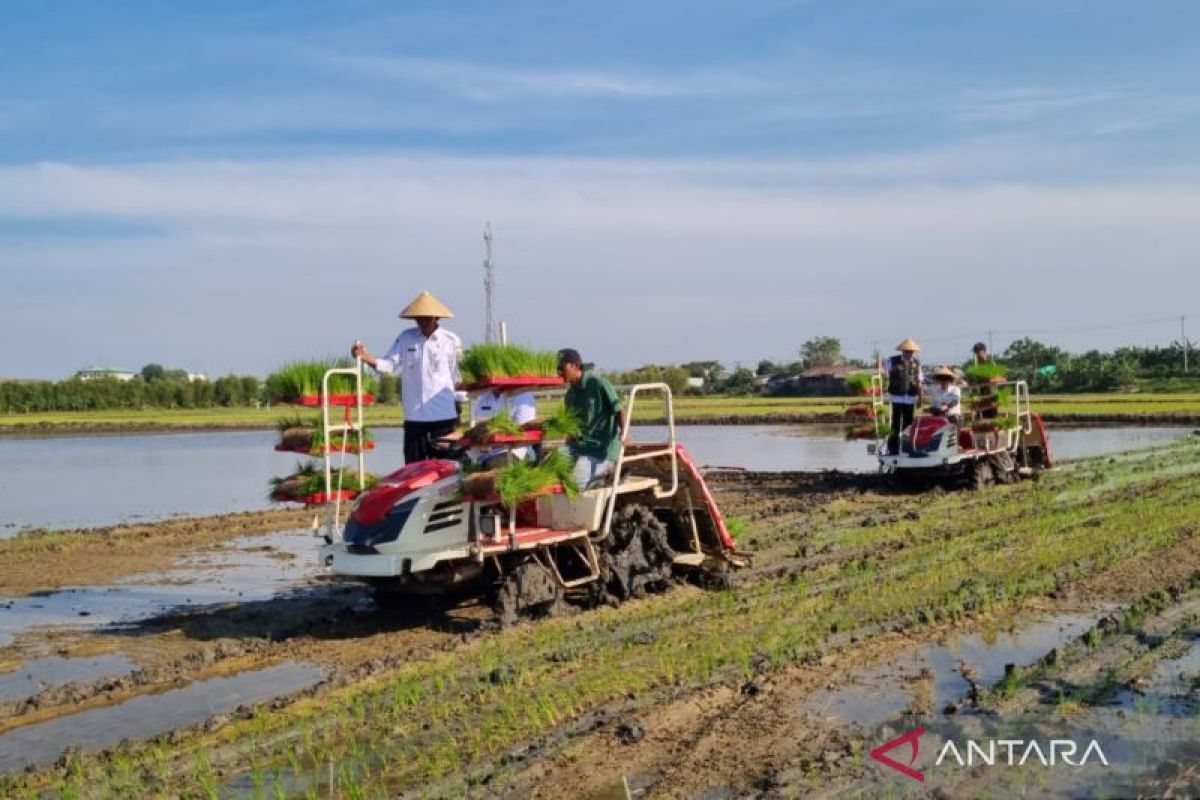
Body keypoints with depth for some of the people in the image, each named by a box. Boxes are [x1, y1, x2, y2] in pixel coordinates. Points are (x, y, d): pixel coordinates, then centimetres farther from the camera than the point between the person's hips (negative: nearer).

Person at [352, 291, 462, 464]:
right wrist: (366, 357, -20)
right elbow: (389, 364, -4)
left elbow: (457, 378, 3)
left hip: (443, 415, -2)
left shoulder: (451, 341, -2)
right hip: (414, 415, 2)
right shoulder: (405, 338, 4)